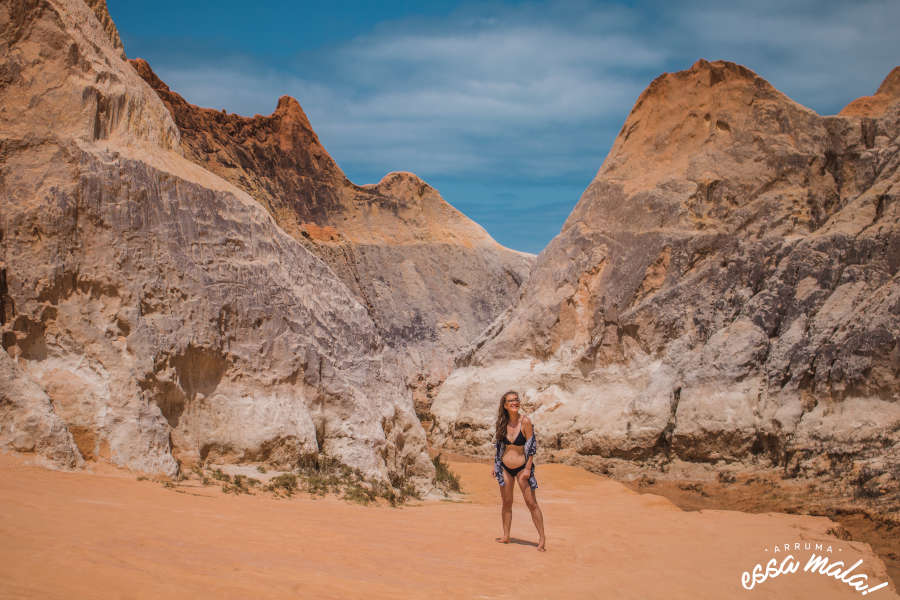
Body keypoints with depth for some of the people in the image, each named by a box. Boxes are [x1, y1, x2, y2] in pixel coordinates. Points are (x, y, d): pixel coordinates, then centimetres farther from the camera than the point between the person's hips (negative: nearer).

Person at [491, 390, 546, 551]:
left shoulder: (525, 421, -12)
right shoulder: (503, 423, 1)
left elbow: (532, 446, -11)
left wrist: (528, 468, -14)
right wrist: (495, 465, 11)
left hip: (522, 467, -4)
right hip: (505, 468, 4)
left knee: (531, 503, -4)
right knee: (506, 502, 11)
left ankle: (542, 537, 2)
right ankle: (506, 536, 21)